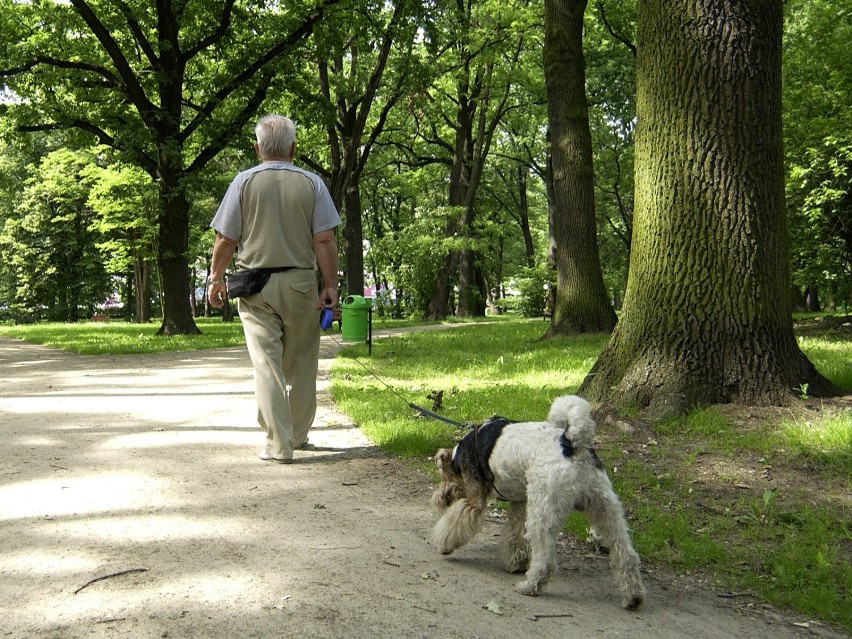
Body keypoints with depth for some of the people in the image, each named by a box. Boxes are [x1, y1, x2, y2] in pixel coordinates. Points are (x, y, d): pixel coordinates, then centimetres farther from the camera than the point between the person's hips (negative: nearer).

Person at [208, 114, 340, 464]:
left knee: (267, 365, 0)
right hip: (301, 283, 1)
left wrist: (216, 279, 11)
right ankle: (298, 433, 28)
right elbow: (325, 241, -4)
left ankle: (279, 444, -1)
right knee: (301, 363, 15)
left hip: (256, 286, -1)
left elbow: (225, 240, -1)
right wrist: (330, 285, 1)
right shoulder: (312, 183, 0)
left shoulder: (244, 182, -1)